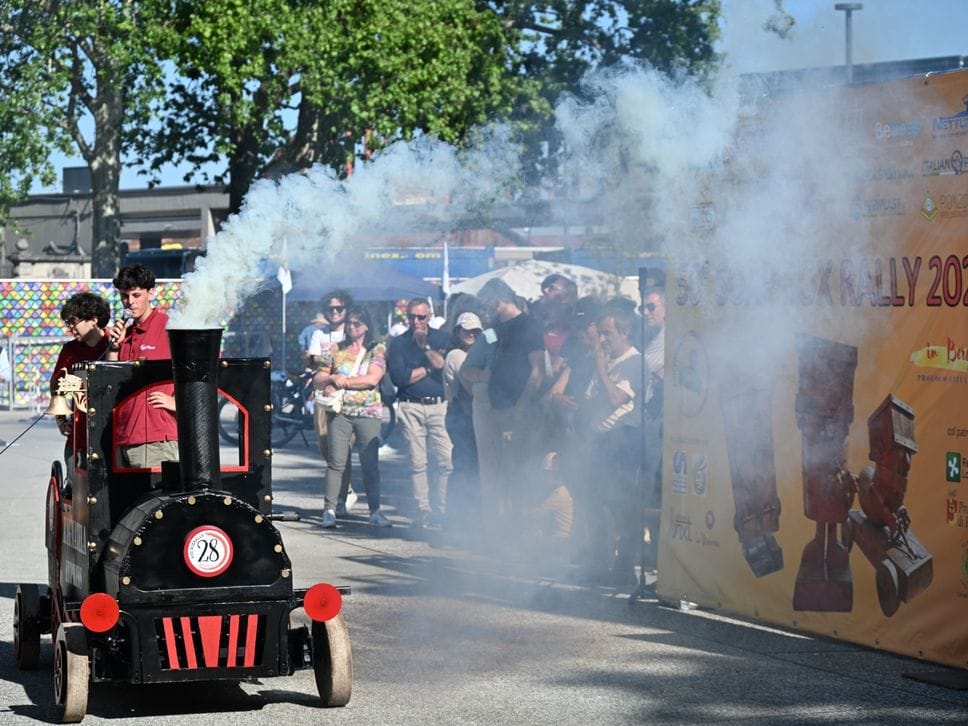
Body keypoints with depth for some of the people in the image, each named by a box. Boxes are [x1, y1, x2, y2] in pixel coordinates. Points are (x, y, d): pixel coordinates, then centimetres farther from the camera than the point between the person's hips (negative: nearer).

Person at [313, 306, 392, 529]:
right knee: (336, 462, -4)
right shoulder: (334, 350, 12)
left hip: (368, 413, -1)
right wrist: (331, 378, -11)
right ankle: (329, 510, -3)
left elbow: (373, 379, -9)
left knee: (370, 464, -2)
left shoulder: (377, 350, 6)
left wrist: (343, 381, -8)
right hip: (339, 412, 1)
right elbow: (317, 381, 11)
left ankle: (375, 512, 1)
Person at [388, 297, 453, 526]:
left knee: (447, 461, -9)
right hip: (411, 407, 0)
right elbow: (398, 377, -3)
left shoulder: (441, 338, 12)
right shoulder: (398, 343, 10)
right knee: (417, 463, -2)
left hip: (439, 406, 0)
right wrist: (428, 369, -1)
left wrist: (425, 345, -7)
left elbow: (443, 366, -4)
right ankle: (423, 510, 2)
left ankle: (441, 509, -3)